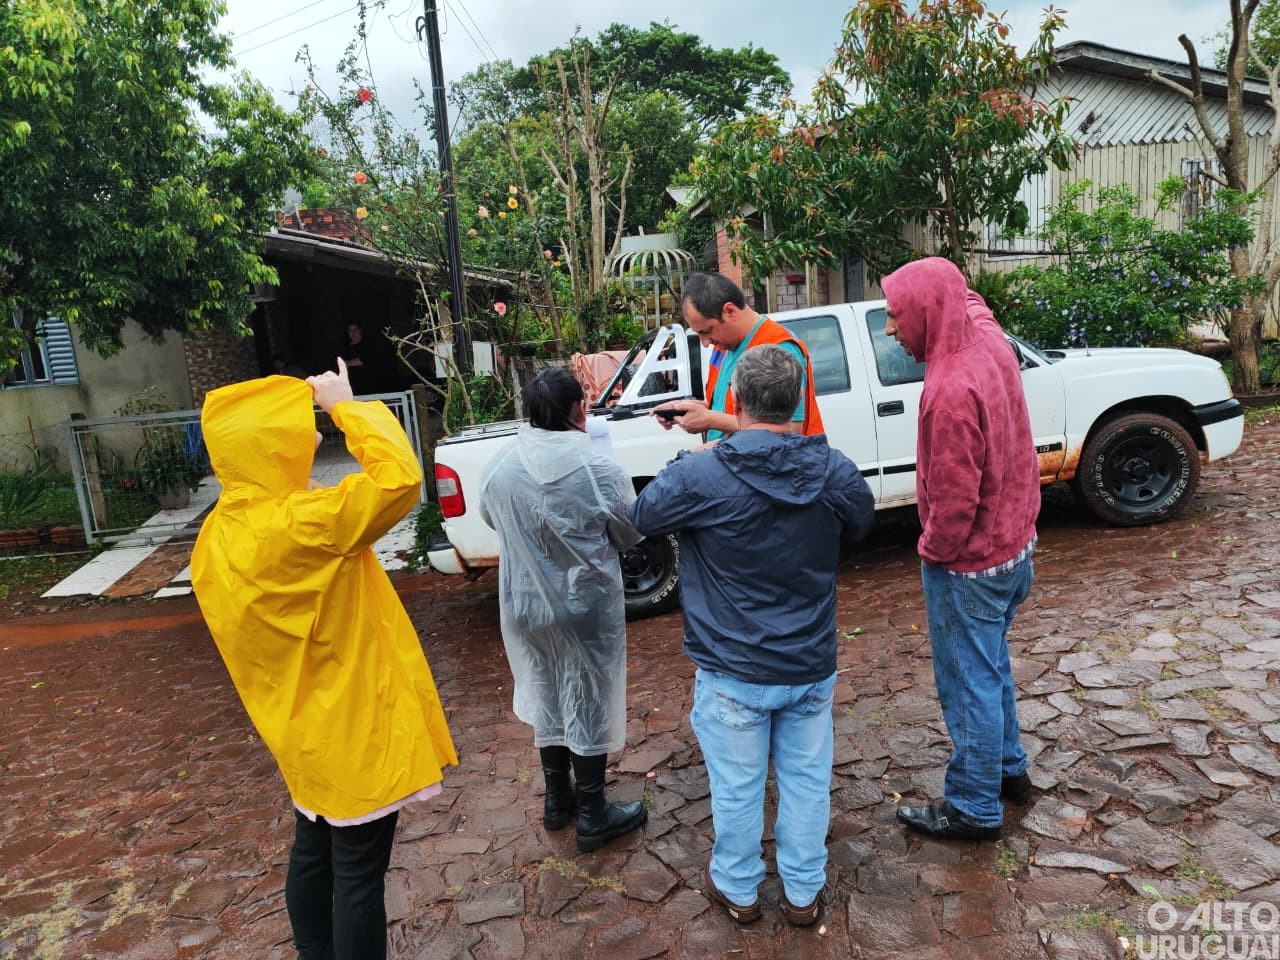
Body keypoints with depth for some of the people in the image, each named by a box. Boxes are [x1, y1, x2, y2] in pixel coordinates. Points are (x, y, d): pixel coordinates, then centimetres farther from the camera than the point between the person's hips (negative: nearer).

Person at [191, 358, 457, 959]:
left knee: (314, 855, 24)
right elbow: (400, 479, -32)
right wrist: (345, 406, -20)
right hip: (354, 729, -9)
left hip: (306, 730, 9)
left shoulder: (218, 536, 1)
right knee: (357, 875, 7)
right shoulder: (294, 526, -28)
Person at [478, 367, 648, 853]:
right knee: (588, 705, 12)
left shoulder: (498, 468, -11)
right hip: (587, 608, -4)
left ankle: (557, 799, 38)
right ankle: (593, 816, 27)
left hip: (525, 607, 4)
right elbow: (631, 534, -6)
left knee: (546, 699, 21)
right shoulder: (598, 470, -20)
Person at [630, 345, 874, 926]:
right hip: (812, 666, 3)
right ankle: (803, 893, 38)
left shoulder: (699, 475, -21)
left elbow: (641, 517, -2)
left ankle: (738, 889, 38)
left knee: (737, 788, 16)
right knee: (806, 781, 19)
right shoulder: (835, 470, -9)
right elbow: (859, 523, 13)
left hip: (733, 671, -3)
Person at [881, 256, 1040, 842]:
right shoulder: (989, 339, -5)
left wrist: (933, 550, -12)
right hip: (1013, 541, 10)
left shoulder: (951, 391, -31)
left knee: (969, 683, 7)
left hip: (969, 560, -10)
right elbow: (970, 299, 23)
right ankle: (1008, 769, 45)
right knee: (991, 667, 26)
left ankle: (974, 808, 25)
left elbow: (954, 499, -27)